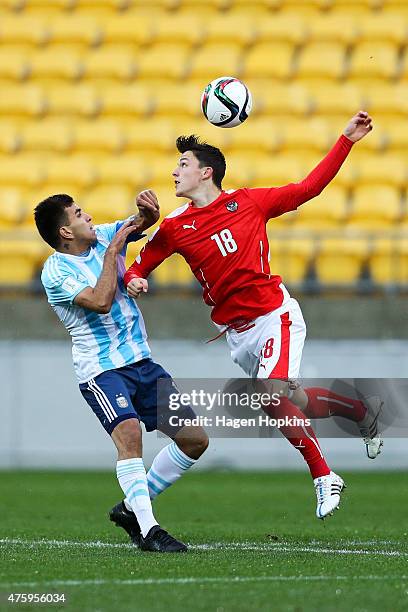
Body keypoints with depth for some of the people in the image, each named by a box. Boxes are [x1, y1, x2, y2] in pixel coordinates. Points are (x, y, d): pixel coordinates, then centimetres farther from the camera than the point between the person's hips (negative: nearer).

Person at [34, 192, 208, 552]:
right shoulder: (55, 272, -12)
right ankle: (148, 529, -32)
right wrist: (112, 252, -18)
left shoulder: (103, 237, 7)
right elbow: (100, 302, -25)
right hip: (102, 370, -7)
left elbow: (147, 222, 15)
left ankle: (132, 508, 14)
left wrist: (149, 211, -8)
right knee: (129, 431, -33)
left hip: (142, 362, 7)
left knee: (195, 440, 4)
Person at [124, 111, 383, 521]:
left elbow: (309, 187, 5)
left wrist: (347, 139, 0)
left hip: (274, 315, -4)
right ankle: (363, 411, 38)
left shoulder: (248, 202, -3)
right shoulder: (174, 227, 2)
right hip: (236, 333, 4)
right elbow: (138, 267, 8)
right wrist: (134, 281, -17)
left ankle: (324, 478, -13)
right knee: (291, 401, 11)